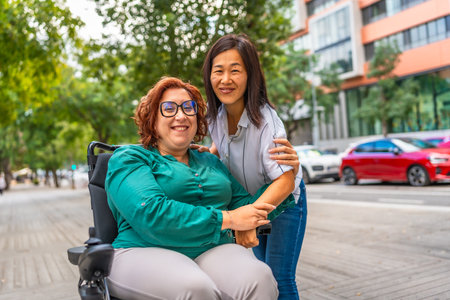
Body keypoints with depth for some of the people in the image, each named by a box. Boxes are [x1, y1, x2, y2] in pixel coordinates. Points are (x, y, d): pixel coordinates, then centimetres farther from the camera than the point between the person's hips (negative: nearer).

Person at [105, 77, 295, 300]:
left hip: (213, 251, 4)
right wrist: (228, 219, -12)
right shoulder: (128, 158, 7)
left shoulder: (210, 162, 25)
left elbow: (247, 206, 20)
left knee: (258, 278, -30)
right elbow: (149, 213, -12)